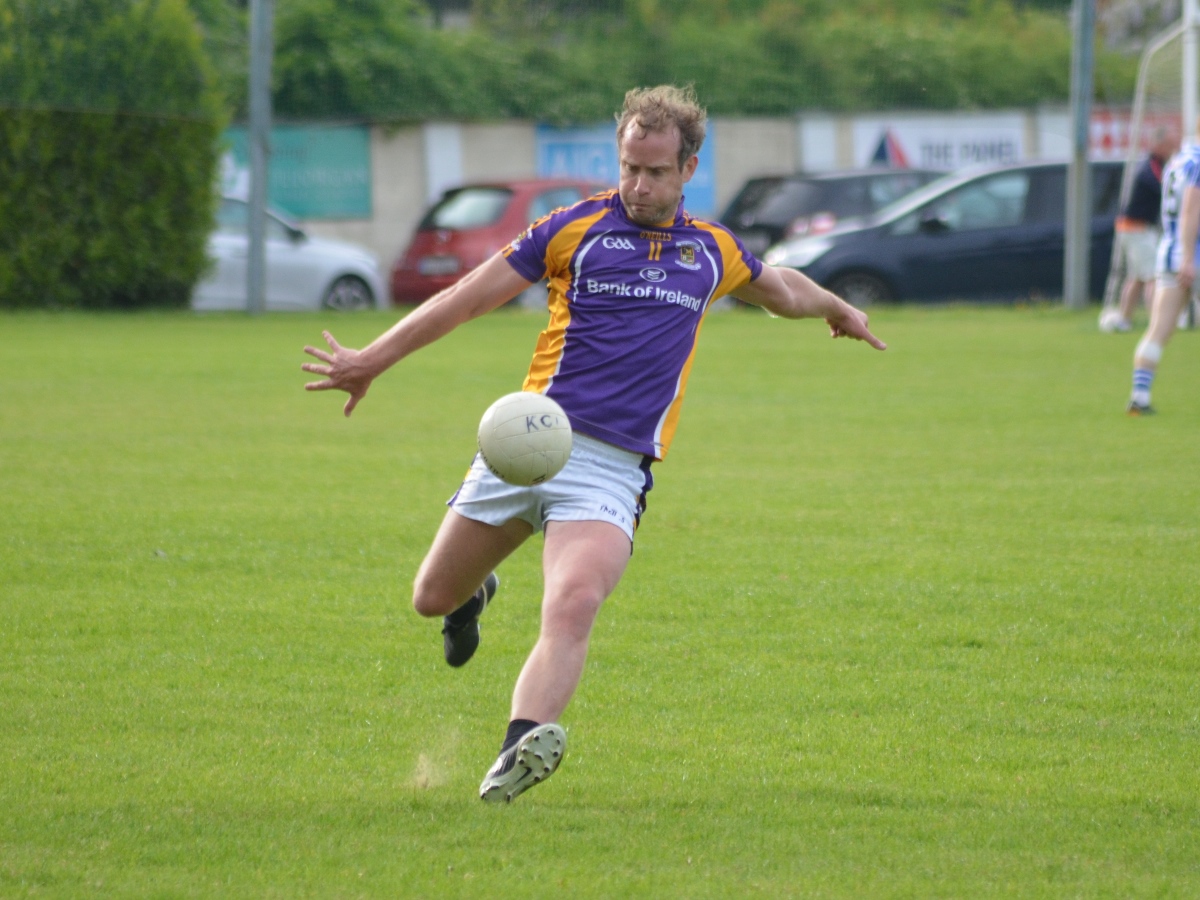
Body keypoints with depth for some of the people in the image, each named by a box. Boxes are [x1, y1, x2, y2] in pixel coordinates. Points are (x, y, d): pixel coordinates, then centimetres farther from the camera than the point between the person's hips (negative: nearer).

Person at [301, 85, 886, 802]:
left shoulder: (713, 251, 14)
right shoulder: (577, 229, 5)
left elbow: (781, 290, 38)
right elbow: (469, 298, 7)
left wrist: (837, 308, 55)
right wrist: (372, 361, 6)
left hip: (613, 468, 0)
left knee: (573, 608, -26)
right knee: (434, 597, 9)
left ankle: (517, 756, -41)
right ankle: (476, 597, 47)